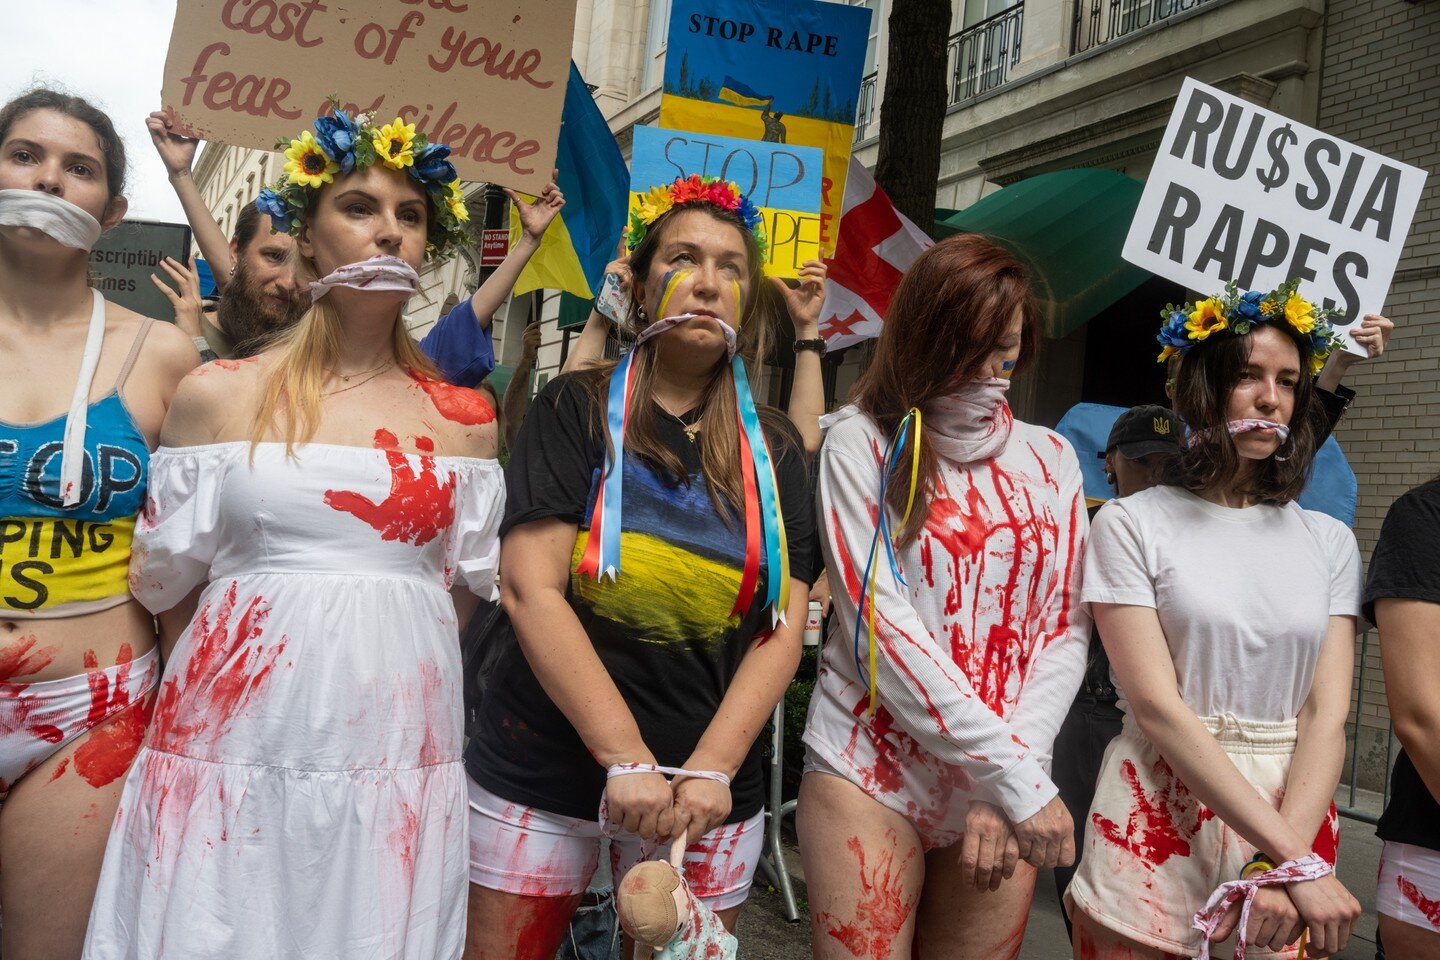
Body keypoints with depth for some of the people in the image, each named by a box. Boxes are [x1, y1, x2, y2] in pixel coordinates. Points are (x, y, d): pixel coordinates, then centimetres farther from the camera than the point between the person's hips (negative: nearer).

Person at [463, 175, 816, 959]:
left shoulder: (774, 450, 6)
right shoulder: (576, 411, -2)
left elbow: (784, 627, 1)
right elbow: (530, 588, -11)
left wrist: (709, 770, -12)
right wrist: (627, 759, -17)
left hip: (710, 792, 3)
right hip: (541, 771, -2)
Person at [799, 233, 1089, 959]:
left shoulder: (1050, 458, 8)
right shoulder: (863, 443, -3)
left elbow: (1065, 631, 3)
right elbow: (883, 622, -12)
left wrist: (1007, 783, -11)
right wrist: (1020, 777, -16)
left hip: (1010, 789, 3)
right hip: (872, 772, -3)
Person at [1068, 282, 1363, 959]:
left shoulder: (1330, 541, 6)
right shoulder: (1131, 524, -6)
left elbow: (1326, 713, -4)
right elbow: (1156, 706, -14)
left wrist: (1284, 865, -18)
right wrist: (1295, 859, -18)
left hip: (1296, 813, 3)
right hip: (1159, 825, -3)